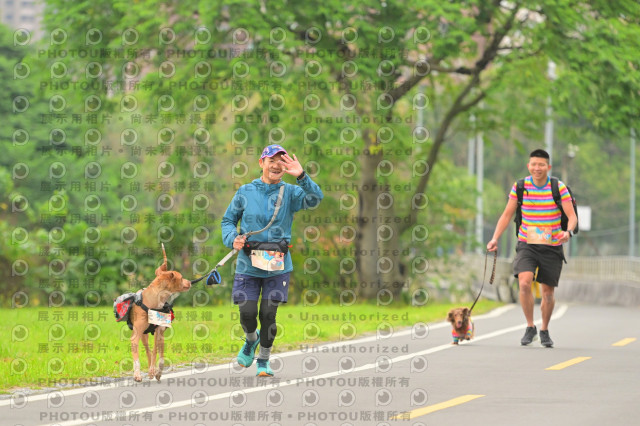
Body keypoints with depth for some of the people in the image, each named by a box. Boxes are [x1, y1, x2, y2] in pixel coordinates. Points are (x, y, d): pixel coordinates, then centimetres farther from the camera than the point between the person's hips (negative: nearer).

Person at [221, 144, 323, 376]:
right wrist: (232, 239, -8)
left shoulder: (290, 193, 0)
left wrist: (301, 176, -32)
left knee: (268, 314, 0)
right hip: (248, 264, 0)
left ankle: (264, 361, 21)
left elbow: (314, 199, -18)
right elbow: (228, 220, 12)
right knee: (247, 313, -4)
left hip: (277, 266, 0)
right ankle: (251, 340, 31)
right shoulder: (245, 192, 3)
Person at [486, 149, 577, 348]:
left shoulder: (559, 188, -8)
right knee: (524, 282, -21)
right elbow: (507, 214, 4)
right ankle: (530, 327, -4)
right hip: (526, 245, 0)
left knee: (548, 292, 4)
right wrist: (495, 238, -7)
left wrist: (568, 231, -33)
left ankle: (544, 330, 28)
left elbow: (572, 216, -11)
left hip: (552, 247, 0)